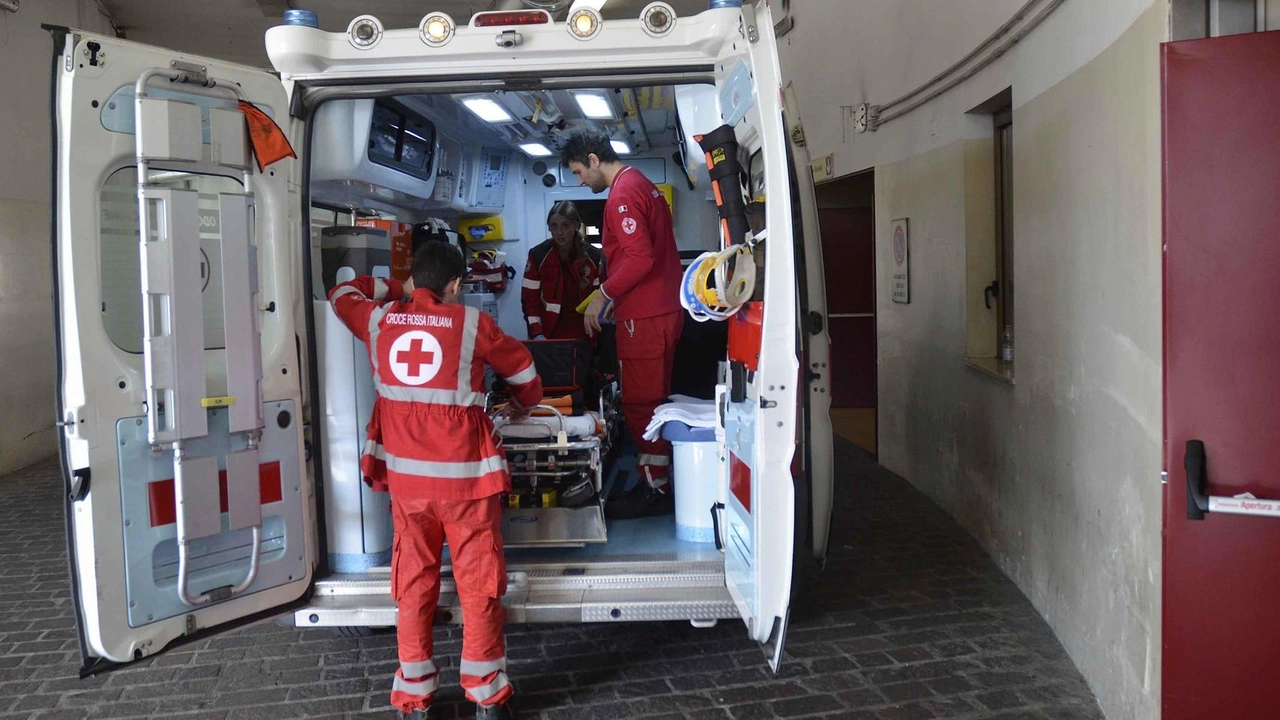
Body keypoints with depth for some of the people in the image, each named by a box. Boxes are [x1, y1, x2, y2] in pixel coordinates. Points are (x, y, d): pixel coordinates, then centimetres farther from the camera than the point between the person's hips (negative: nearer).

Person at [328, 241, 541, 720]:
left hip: (405, 475, 3)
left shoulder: (379, 321, 4)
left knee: (414, 582, 13)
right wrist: (524, 405, 32)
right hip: (465, 474, -3)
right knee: (479, 582, 7)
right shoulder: (472, 324, -3)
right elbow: (524, 371, 11)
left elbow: (343, 294, 27)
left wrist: (397, 290, 34)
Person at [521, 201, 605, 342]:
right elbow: (530, 299, -3)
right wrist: (537, 334, -12)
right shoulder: (538, 255, -4)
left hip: (582, 334, 1)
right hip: (549, 334, -1)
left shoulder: (593, 256, -1)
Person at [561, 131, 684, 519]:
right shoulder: (644, 185, 17)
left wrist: (603, 295, -14)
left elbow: (639, 258, -24)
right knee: (653, 400, 15)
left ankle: (654, 490, 3)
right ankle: (658, 482, 23)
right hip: (663, 309, 10)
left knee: (640, 403, -3)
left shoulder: (622, 195, -14)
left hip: (643, 317, -10)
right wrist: (612, 293, 18)